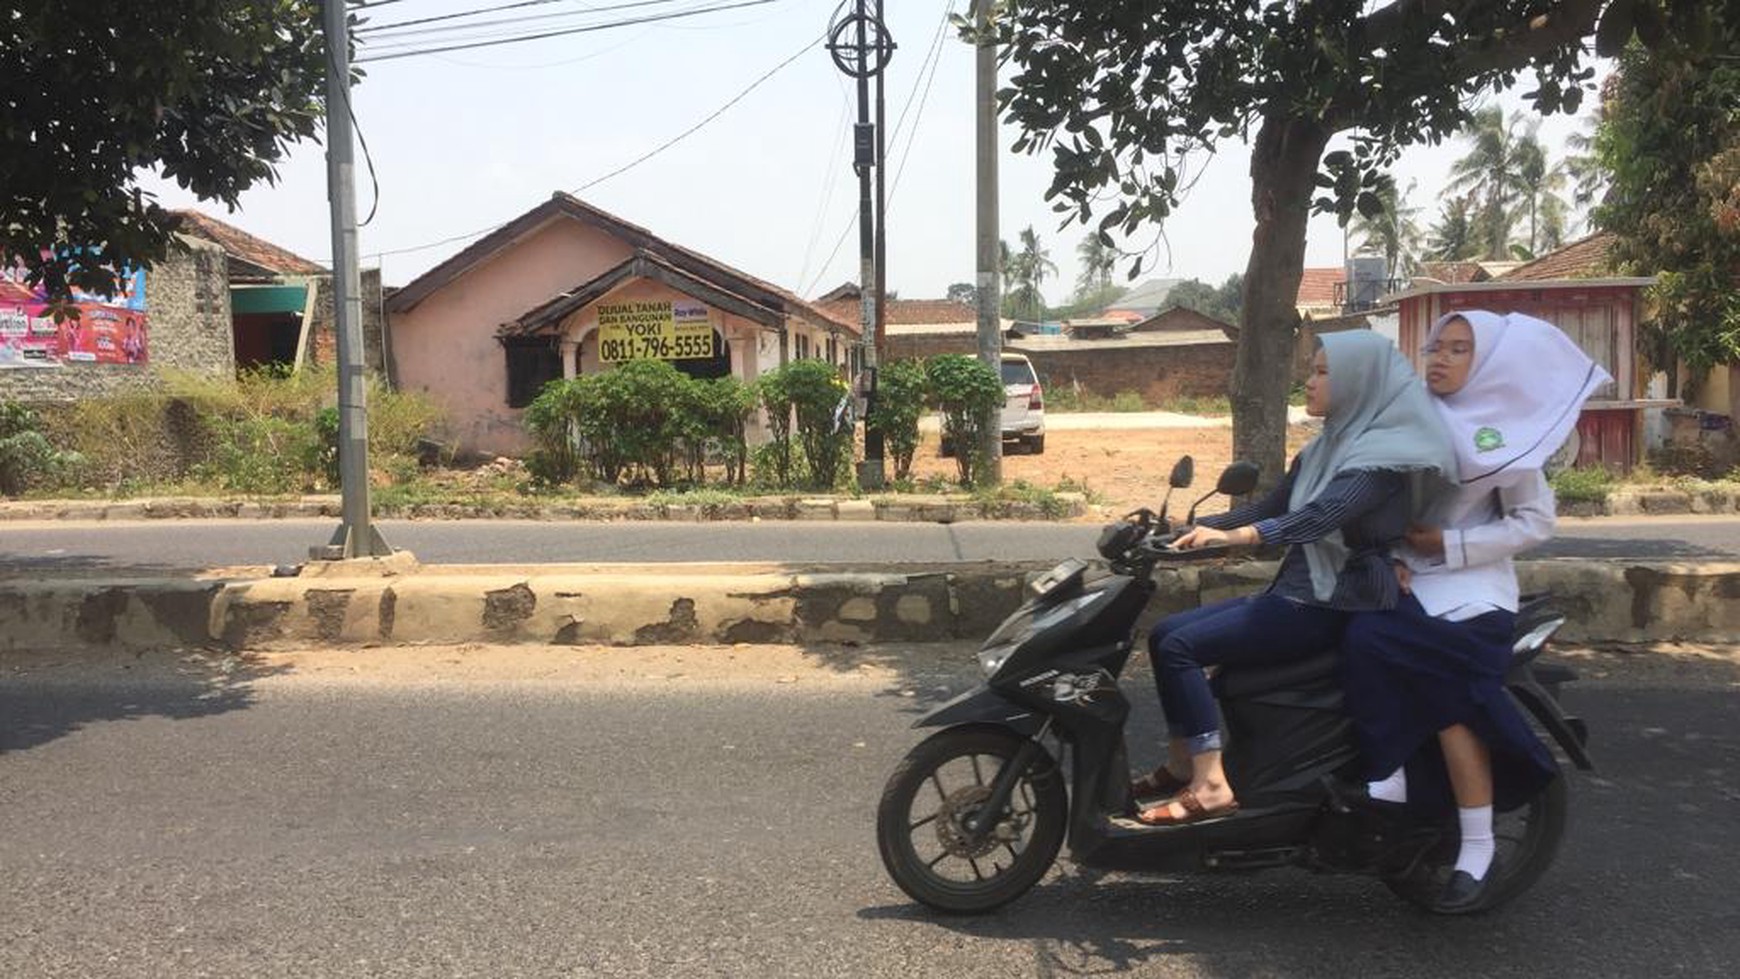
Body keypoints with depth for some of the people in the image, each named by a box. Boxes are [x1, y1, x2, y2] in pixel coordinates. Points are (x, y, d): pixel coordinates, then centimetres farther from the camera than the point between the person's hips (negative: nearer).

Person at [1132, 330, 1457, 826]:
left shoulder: (1384, 453, -13)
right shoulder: (1327, 447, 15)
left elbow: (1324, 514, -30)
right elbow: (1268, 508, 18)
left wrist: (1237, 536, -42)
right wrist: (1190, 531, 5)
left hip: (1334, 607, -9)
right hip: (1297, 590, 9)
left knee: (1181, 646, -19)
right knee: (1164, 634, 2)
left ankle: (1211, 786, -17)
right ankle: (1182, 766, 9)